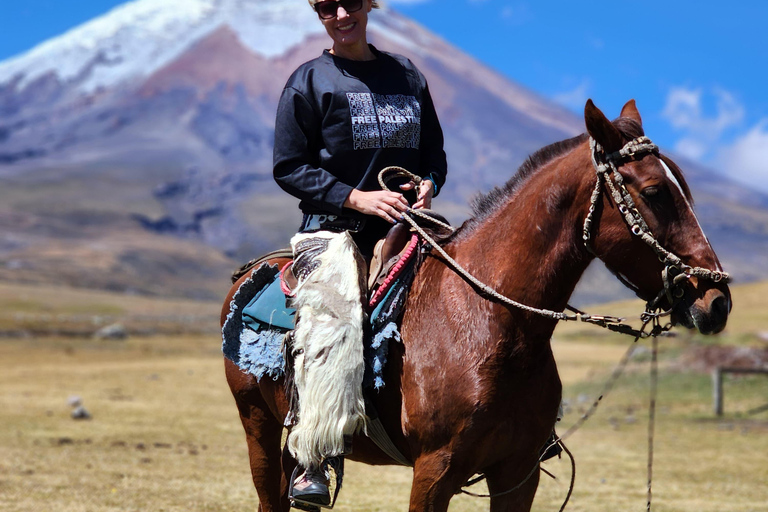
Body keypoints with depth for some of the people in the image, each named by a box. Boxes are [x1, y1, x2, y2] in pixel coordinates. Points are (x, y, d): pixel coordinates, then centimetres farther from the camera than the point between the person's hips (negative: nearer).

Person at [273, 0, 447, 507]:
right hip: (334, 228, -5)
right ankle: (312, 464, -31)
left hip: (402, 225, 5)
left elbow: (434, 151, 23)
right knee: (335, 317, -30)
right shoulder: (310, 81, 3)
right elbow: (289, 167, -2)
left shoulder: (408, 75, 16)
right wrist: (358, 198, -13)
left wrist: (428, 185, 0)